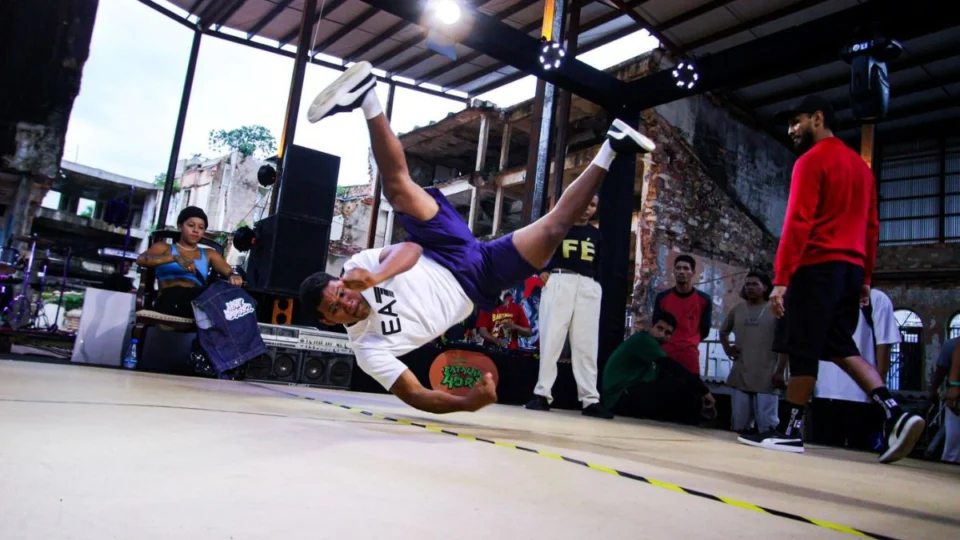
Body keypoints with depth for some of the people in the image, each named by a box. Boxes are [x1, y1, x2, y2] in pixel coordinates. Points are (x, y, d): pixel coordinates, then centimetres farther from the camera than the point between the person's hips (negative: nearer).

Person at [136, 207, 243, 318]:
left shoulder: (209, 254, 29)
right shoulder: (164, 247, 24)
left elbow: (228, 270, 9)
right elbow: (141, 259, 2)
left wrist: (233, 276, -19)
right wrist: (175, 258, -16)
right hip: (169, 299, -1)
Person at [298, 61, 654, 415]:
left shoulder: (358, 266, -14)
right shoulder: (367, 348, -15)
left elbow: (410, 248, -18)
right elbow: (415, 396, -16)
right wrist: (467, 403, -35)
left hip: (462, 258, 1)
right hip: (475, 287, -1)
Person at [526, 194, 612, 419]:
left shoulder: (596, 234, 20)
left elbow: (599, 264, 21)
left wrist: (597, 283, 5)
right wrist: (542, 271, -6)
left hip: (588, 287, 3)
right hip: (560, 281, -3)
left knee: (586, 344, -1)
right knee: (551, 338, -7)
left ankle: (590, 400, -2)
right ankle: (542, 394, -5)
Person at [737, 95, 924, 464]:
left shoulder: (811, 161, -6)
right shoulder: (860, 165, 20)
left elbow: (797, 224, -15)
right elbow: (872, 226, 19)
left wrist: (781, 279, -16)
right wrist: (865, 277, 21)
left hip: (818, 267, -8)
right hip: (851, 268, 8)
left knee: (803, 350, -3)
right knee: (841, 347, 13)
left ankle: (791, 430, 4)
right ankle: (895, 413, -2)